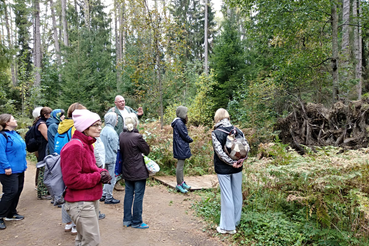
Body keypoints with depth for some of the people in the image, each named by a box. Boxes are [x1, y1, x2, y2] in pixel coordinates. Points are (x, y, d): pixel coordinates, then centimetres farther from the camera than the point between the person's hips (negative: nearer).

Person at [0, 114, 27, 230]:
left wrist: (24, 164, 19)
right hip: (10, 170, -9)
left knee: (18, 190, 15)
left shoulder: (16, 134, 13)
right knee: (11, 192, -9)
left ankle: (11, 213, 29)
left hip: (19, 169, 9)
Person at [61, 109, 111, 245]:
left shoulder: (87, 144, 10)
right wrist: (98, 177, -18)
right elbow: (72, 180, -25)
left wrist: (102, 172, -1)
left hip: (92, 200, 10)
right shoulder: (74, 147, -21)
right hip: (81, 203, -10)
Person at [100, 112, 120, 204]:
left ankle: (104, 195, 27)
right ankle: (109, 198, 12)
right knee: (111, 178, 3)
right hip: (111, 158, -9)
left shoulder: (104, 130, 7)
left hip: (105, 157, 9)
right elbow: (115, 147, -15)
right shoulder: (111, 132, -19)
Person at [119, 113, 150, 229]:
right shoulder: (137, 137, -20)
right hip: (138, 171, -6)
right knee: (138, 196, 4)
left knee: (128, 194, 17)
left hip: (127, 170, 7)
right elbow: (147, 150, -7)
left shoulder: (121, 136, -2)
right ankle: (136, 222, 13)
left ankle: (127, 219, 25)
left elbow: (121, 151, 7)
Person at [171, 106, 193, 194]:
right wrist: (191, 140, 0)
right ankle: (179, 185, 5)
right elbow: (184, 135, -17)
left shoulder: (180, 122, 14)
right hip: (181, 147, -11)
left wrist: (188, 139, 0)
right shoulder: (179, 122, -18)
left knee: (181, 165, 16)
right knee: (180, 165, -3)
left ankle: (182, 182, 26)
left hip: (182, 147, 11)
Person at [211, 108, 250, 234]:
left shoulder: (215, 133, -13)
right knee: (237, 194, 16)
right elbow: (247, 147, -2)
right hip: (237, 169, 5)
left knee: (226, 196, 4)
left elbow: (219, 152, -20)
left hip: (223, 169, -4)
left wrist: (231, 162, -15)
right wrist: (241, 160, -8)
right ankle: (236, 221, 33)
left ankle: (228, 226, 15)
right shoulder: (238, 130, 1)